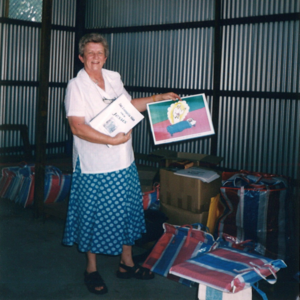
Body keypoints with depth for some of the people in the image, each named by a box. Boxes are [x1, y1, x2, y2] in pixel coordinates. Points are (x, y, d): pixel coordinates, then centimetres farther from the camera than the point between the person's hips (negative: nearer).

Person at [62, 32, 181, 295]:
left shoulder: (114, 78, 8)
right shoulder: (76, 86, -12)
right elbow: (77, 127, -20)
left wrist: (158, 98, 19)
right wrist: (112, 140, -26)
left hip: (123, 163, 7)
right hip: (94, 167, -6)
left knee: (127, 212, 14)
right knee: (94, 217, 6)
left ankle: (126, 263, 31)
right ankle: (92, 269, 25)